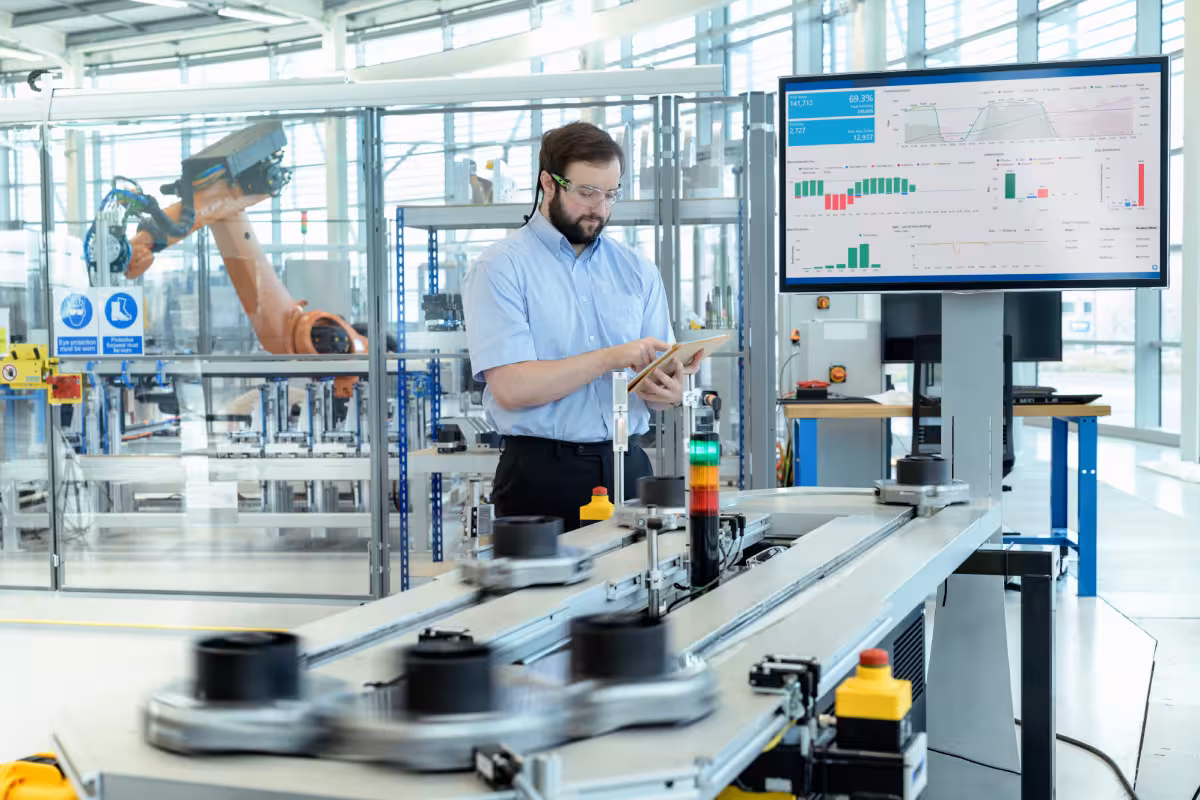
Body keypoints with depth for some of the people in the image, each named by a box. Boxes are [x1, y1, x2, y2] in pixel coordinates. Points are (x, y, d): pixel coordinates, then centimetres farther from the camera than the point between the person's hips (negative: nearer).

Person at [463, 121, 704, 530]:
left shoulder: (637, 271, 11)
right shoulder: (501, 268, -4)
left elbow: (660, 382, 10)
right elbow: (510, 387, -15)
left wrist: (670, 391, -14)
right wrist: (610, 358, -20)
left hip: (627, 468, 4)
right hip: (542, 476, -4)